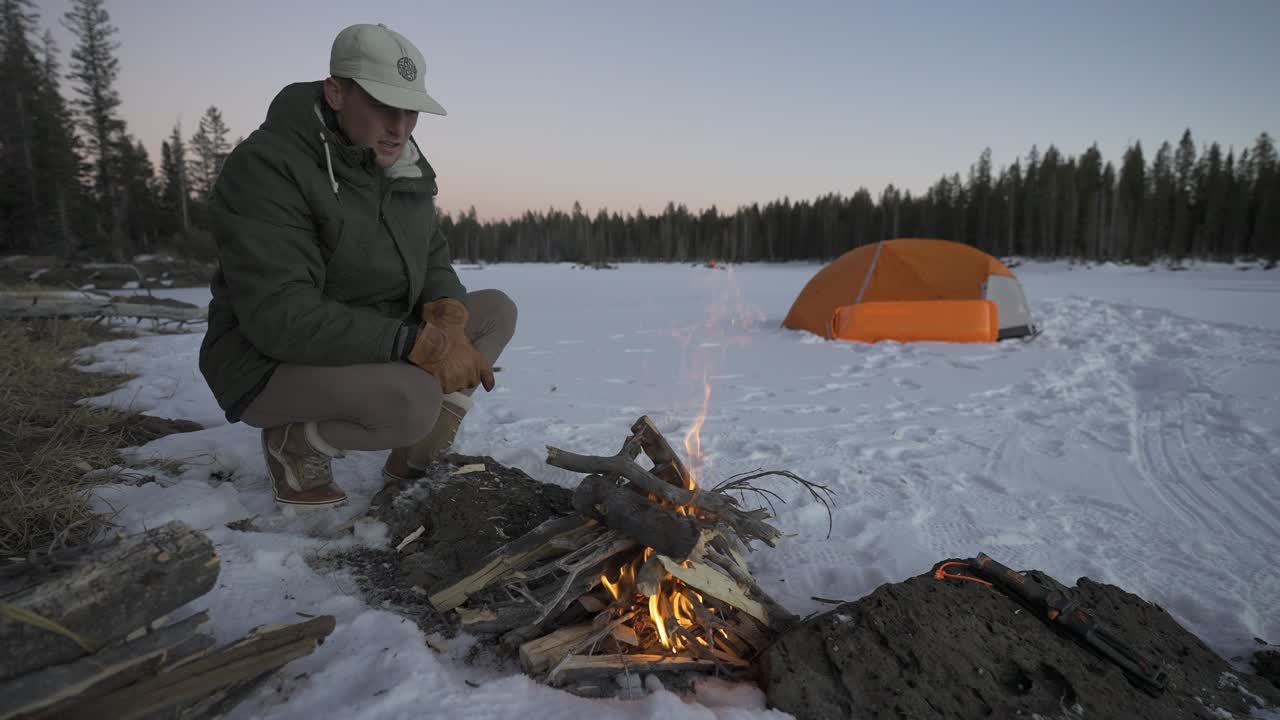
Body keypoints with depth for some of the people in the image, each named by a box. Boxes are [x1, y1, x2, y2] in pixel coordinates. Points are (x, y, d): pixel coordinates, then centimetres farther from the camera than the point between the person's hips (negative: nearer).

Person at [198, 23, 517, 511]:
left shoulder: (405, 168, 4)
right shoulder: (265, 167, -21)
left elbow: (433, 259, 10)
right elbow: (278, 314, -30)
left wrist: (447, 314, -15)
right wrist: (417, 343, -34)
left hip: (378, 347, 8)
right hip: (272, 365, -8)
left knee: (497, 309, -1)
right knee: (413, 402, -36)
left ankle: (415, 461, 0)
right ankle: (293, 446, -3)